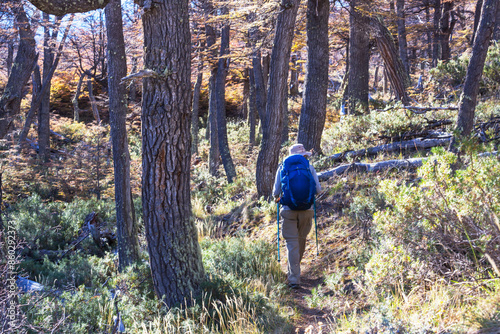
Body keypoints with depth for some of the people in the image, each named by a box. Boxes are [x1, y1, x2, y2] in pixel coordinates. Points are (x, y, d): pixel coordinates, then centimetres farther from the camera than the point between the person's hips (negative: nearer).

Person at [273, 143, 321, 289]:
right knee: (301, 240, 19)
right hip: (306, 210, 1)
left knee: (292, 243, -1)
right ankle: (294, 270, 37)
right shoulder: (310, 168, 4)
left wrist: (278, 197, 23)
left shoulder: (282, 168, 4)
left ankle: (294, 279, -8)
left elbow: (276, 192, 0)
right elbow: (317, 189, 0)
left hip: (289, 210, -1)